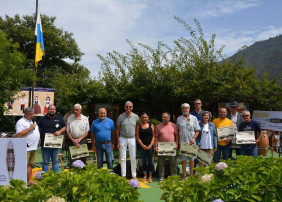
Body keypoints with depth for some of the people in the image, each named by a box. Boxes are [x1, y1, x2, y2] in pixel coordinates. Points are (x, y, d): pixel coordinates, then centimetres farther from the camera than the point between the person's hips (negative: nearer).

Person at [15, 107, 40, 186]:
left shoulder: (33, 121, 19)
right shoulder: (21, 122, -9)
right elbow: (19, 135, -19)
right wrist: (30, 128, -19)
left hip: (34, 147, 8)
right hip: (26, 148, -8)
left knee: (30, 165, 13)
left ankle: (29, 181, 19)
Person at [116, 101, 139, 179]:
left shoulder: (136, 117, 1)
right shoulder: (121, 117, 0)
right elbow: (117, 130, 3)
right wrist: (118, 142, 0)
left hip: (132, 139, 0)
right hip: (123, 138, 0)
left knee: (133, 158, 4)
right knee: (123, 158, 3)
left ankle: (134, 175, 15)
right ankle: (123, 175, 12)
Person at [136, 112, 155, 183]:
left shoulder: (151, 125, 4)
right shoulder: (138, 126, 3)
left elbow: (153, 136, 3)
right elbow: (137, 137, 1)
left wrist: (151, 145, -8)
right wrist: (142, 145, -8)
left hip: (150, 145, 0)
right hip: (142, 146, 0)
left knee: (150, 160, 2)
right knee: (144, 161, 5)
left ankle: (150, 176, 10)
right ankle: (145, 176, 13)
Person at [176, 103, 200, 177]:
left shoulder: (194, 118, 6)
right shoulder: (179, 119, 7)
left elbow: (197, 130, 4)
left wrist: (193, 139, -11)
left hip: (191, 142, 0)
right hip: (182, 142, 0)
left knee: (191, 159, 6)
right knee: (183, 159, 2)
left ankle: (191, 175, 15)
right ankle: (184, 175, 10)